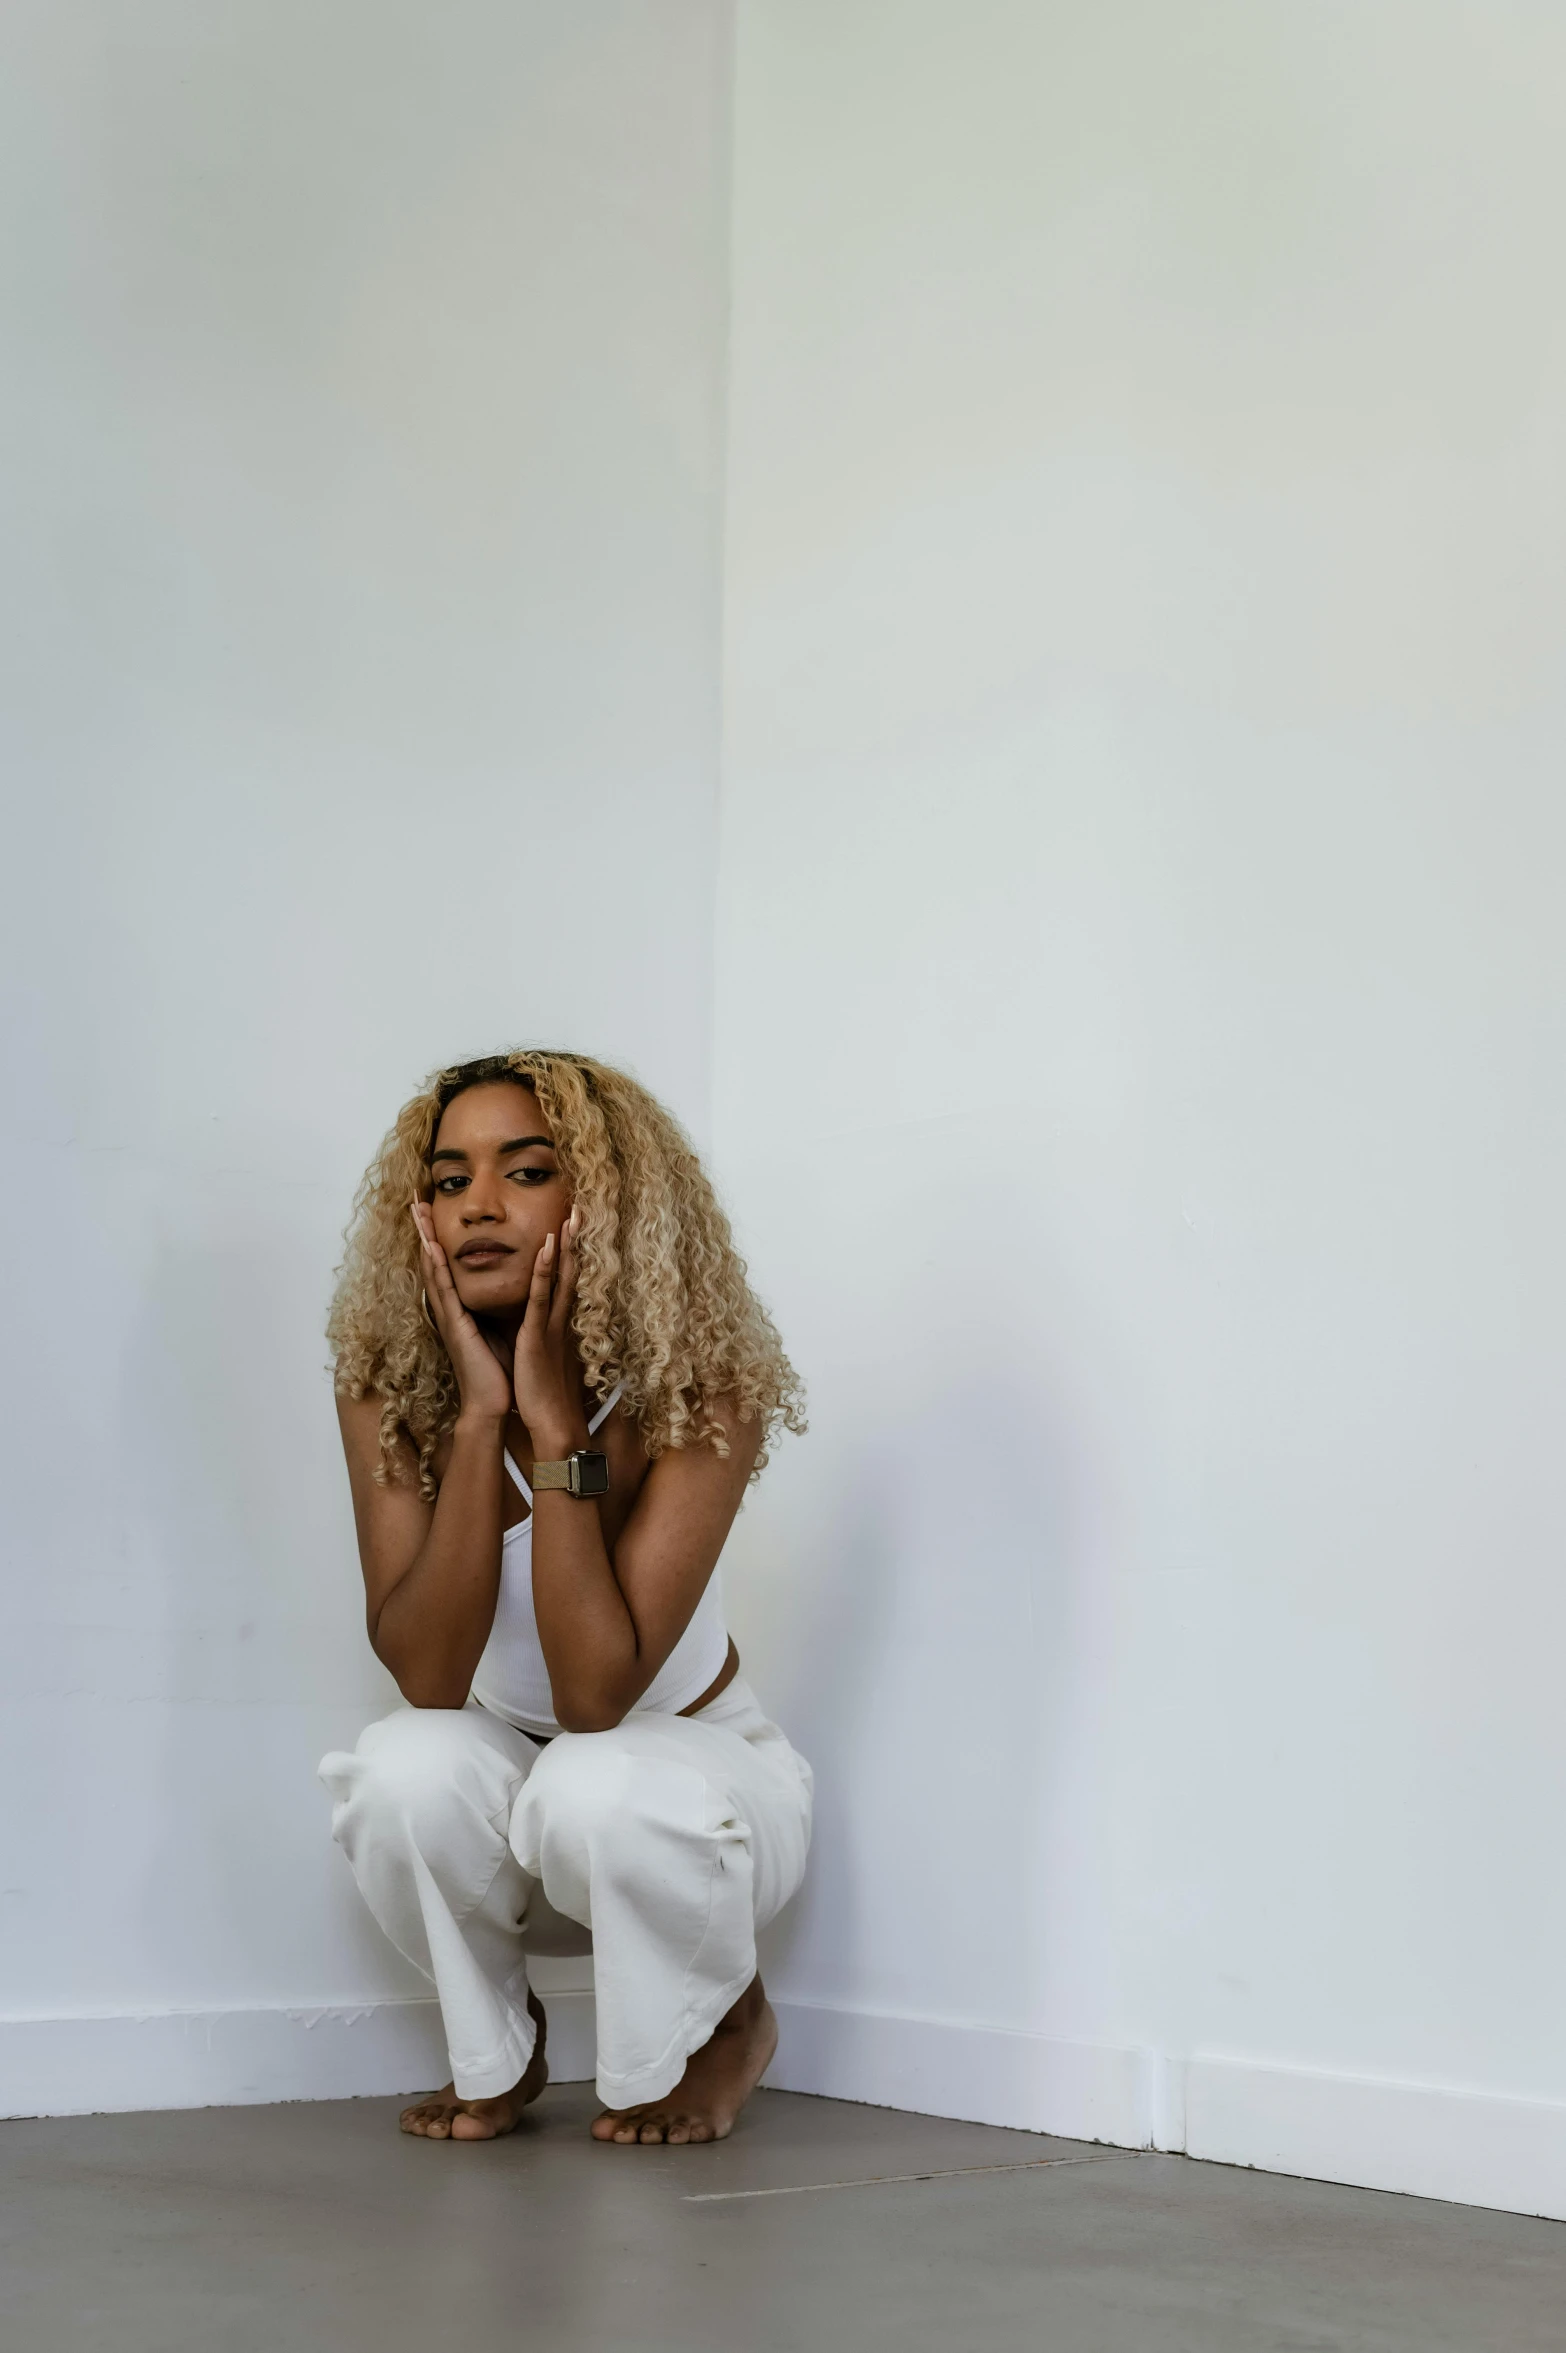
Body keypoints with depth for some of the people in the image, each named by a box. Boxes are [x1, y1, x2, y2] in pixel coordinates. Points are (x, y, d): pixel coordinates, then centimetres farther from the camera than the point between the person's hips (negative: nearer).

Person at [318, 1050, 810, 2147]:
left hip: (698, 1777, -2)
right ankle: (496, 2053, 1)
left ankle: (727, 2025, -1)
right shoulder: (390, 1387, -17)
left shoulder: (699, 1390, -25)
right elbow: (426, 1676, -27)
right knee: (407, 1767, -31)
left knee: (595, 1791, -36)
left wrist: (555, 1419, -36)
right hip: (516, 1780, 3)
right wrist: (480, 1414, -34)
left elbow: (596, 1695, -33)